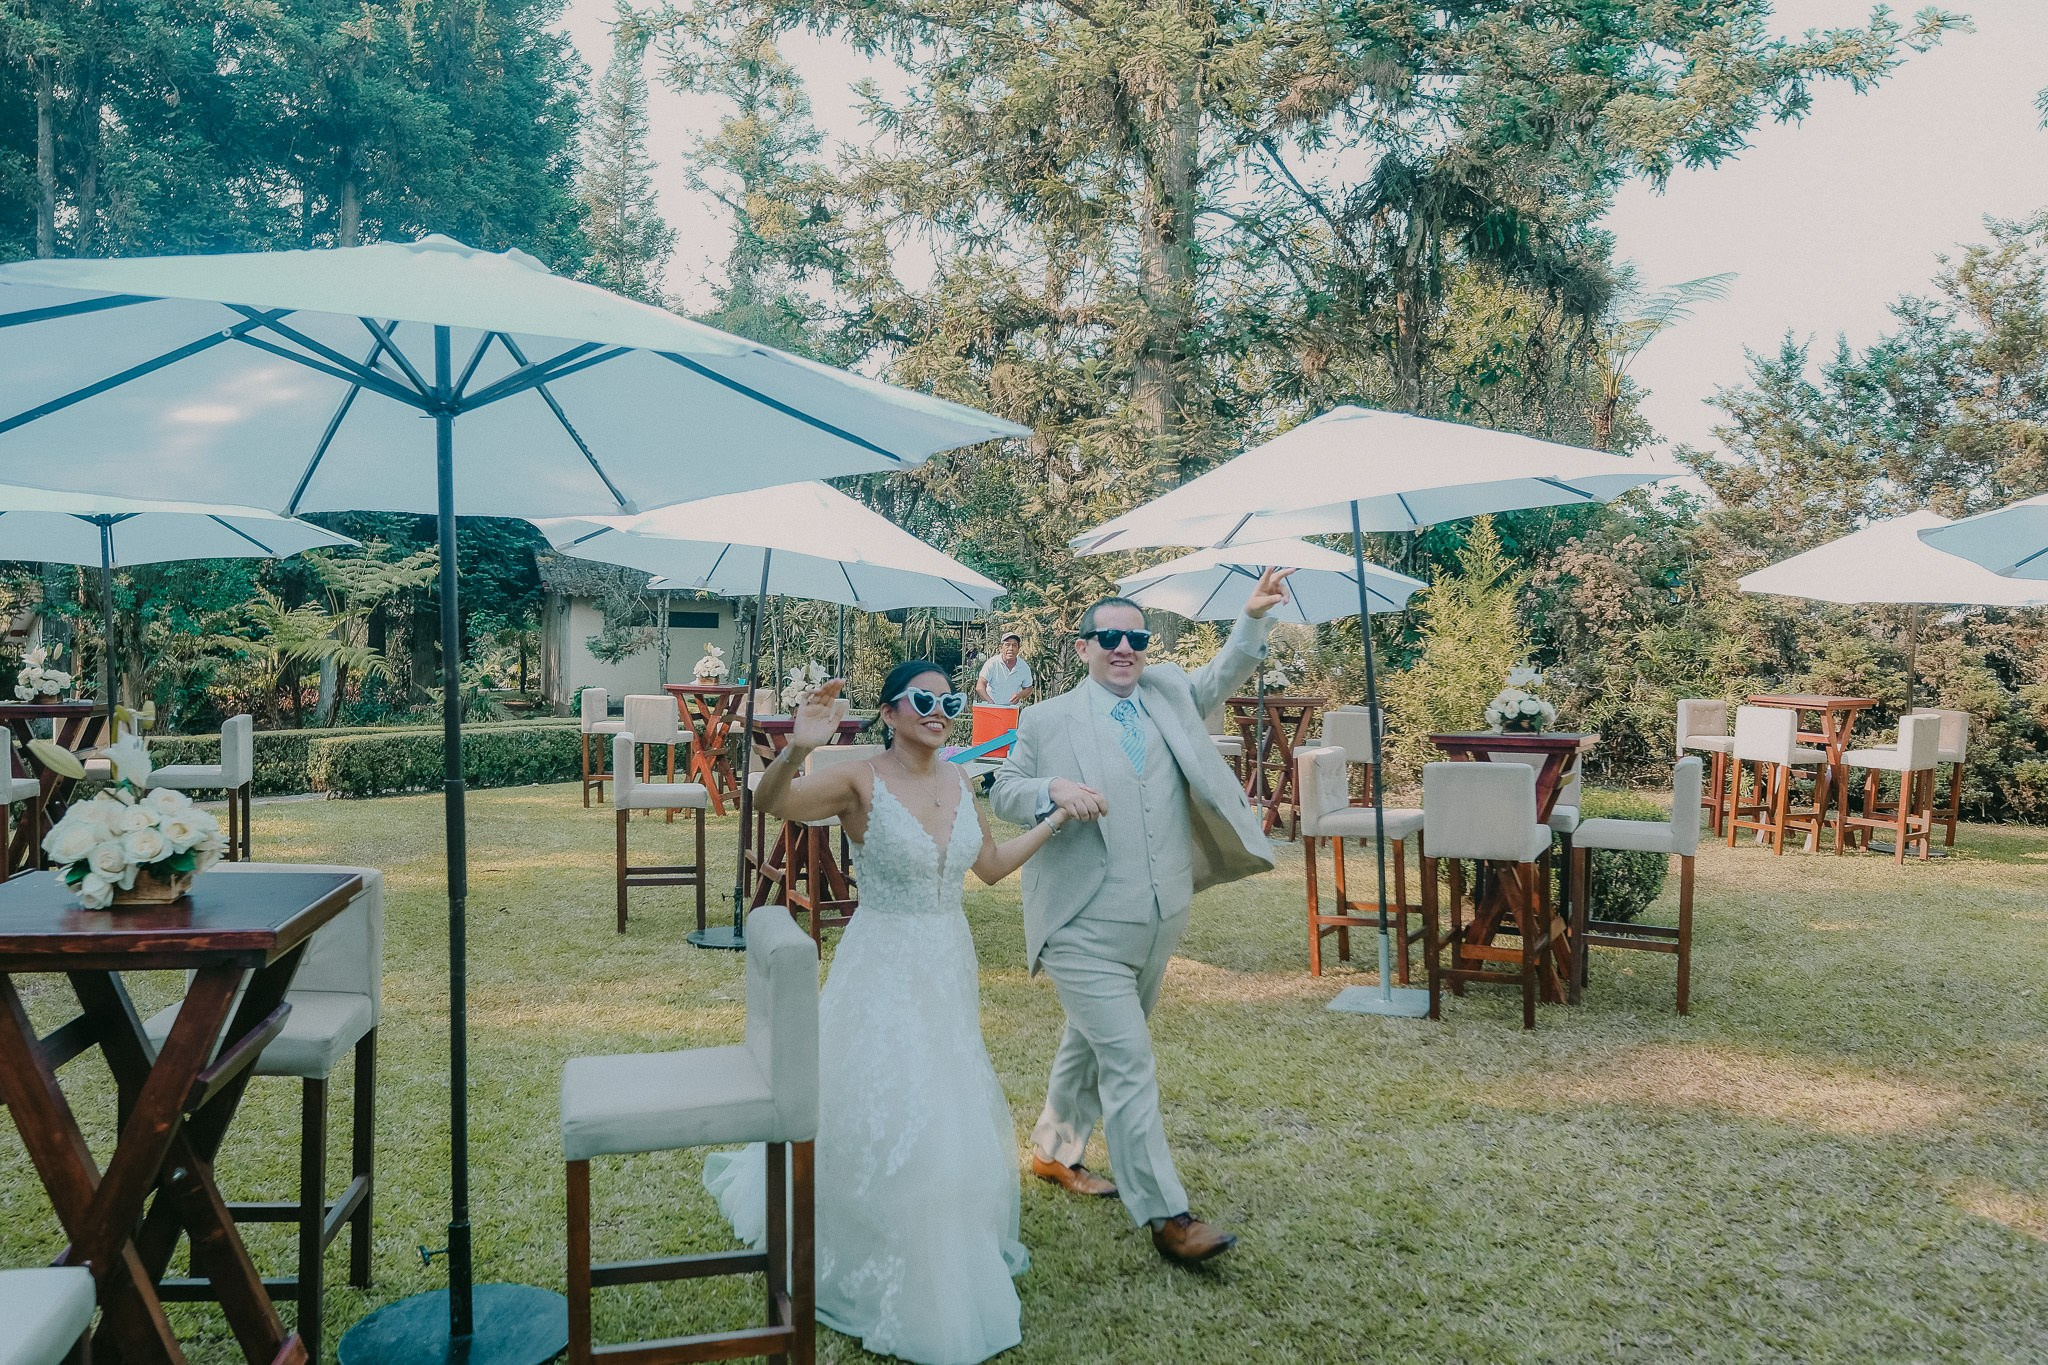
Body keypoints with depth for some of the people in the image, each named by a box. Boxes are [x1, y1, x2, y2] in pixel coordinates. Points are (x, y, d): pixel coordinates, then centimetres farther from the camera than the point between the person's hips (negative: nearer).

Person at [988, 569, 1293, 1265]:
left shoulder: (1168, 693, 11)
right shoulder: (1047, 719, -2)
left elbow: (1225, 674, 5)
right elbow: (1003, 792, 1)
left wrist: (1254, 617, -12)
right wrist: (1054, 790, -19)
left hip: (1159, 922, 6)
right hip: (1087, 930, -5)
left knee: (1092, 1047, 22)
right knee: (1129, 1061, -9)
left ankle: (1055, 1152, 42)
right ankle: (1165, 1215, -1)